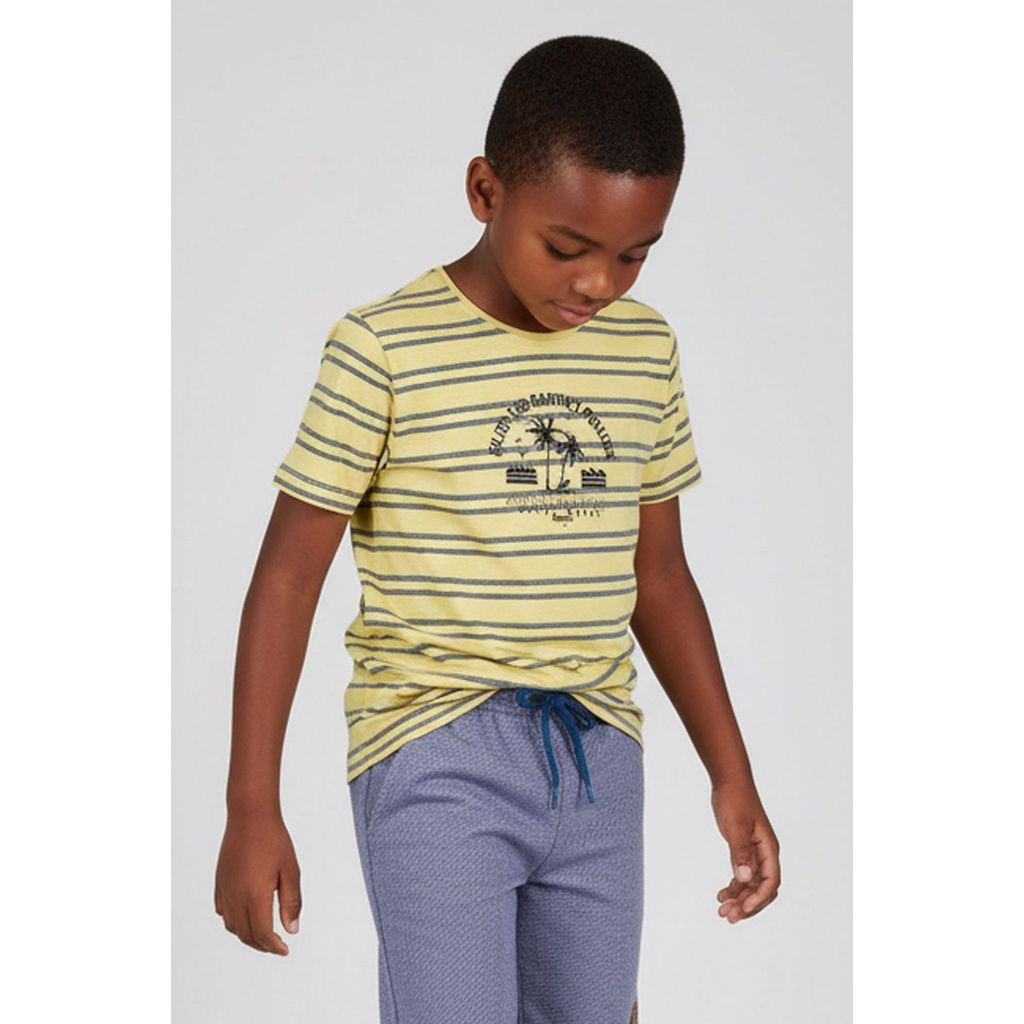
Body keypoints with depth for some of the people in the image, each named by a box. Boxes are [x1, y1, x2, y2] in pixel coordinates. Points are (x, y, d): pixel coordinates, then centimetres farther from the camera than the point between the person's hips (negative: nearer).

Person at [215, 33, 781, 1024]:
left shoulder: (645, 353, 7)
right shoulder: (384, 349, -8)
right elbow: (288, 576, -5)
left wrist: (731, 774, 16)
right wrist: (252, 809, -7)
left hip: (599, 759, 5)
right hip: (435, 758, -5)